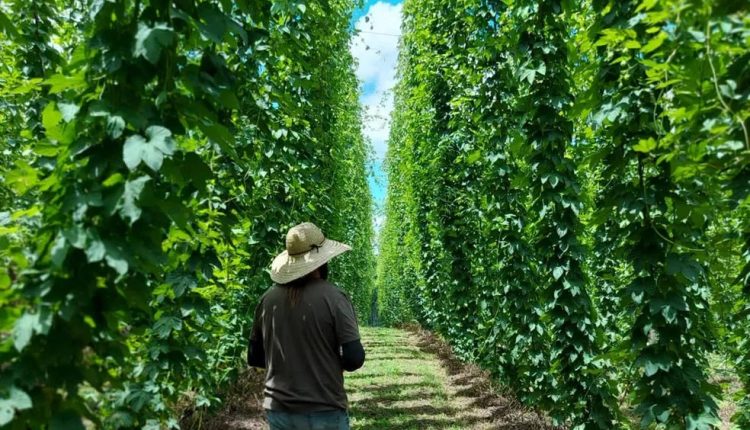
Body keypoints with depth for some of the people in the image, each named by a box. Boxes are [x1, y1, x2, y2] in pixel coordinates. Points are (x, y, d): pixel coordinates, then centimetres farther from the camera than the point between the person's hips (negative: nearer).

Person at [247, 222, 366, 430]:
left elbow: (254, 357, 8)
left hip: (278, 411, 4)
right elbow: (354, 358, -13)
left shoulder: (268, 299, -2)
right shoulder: (333, 297, -13)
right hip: (324, 412, -4)